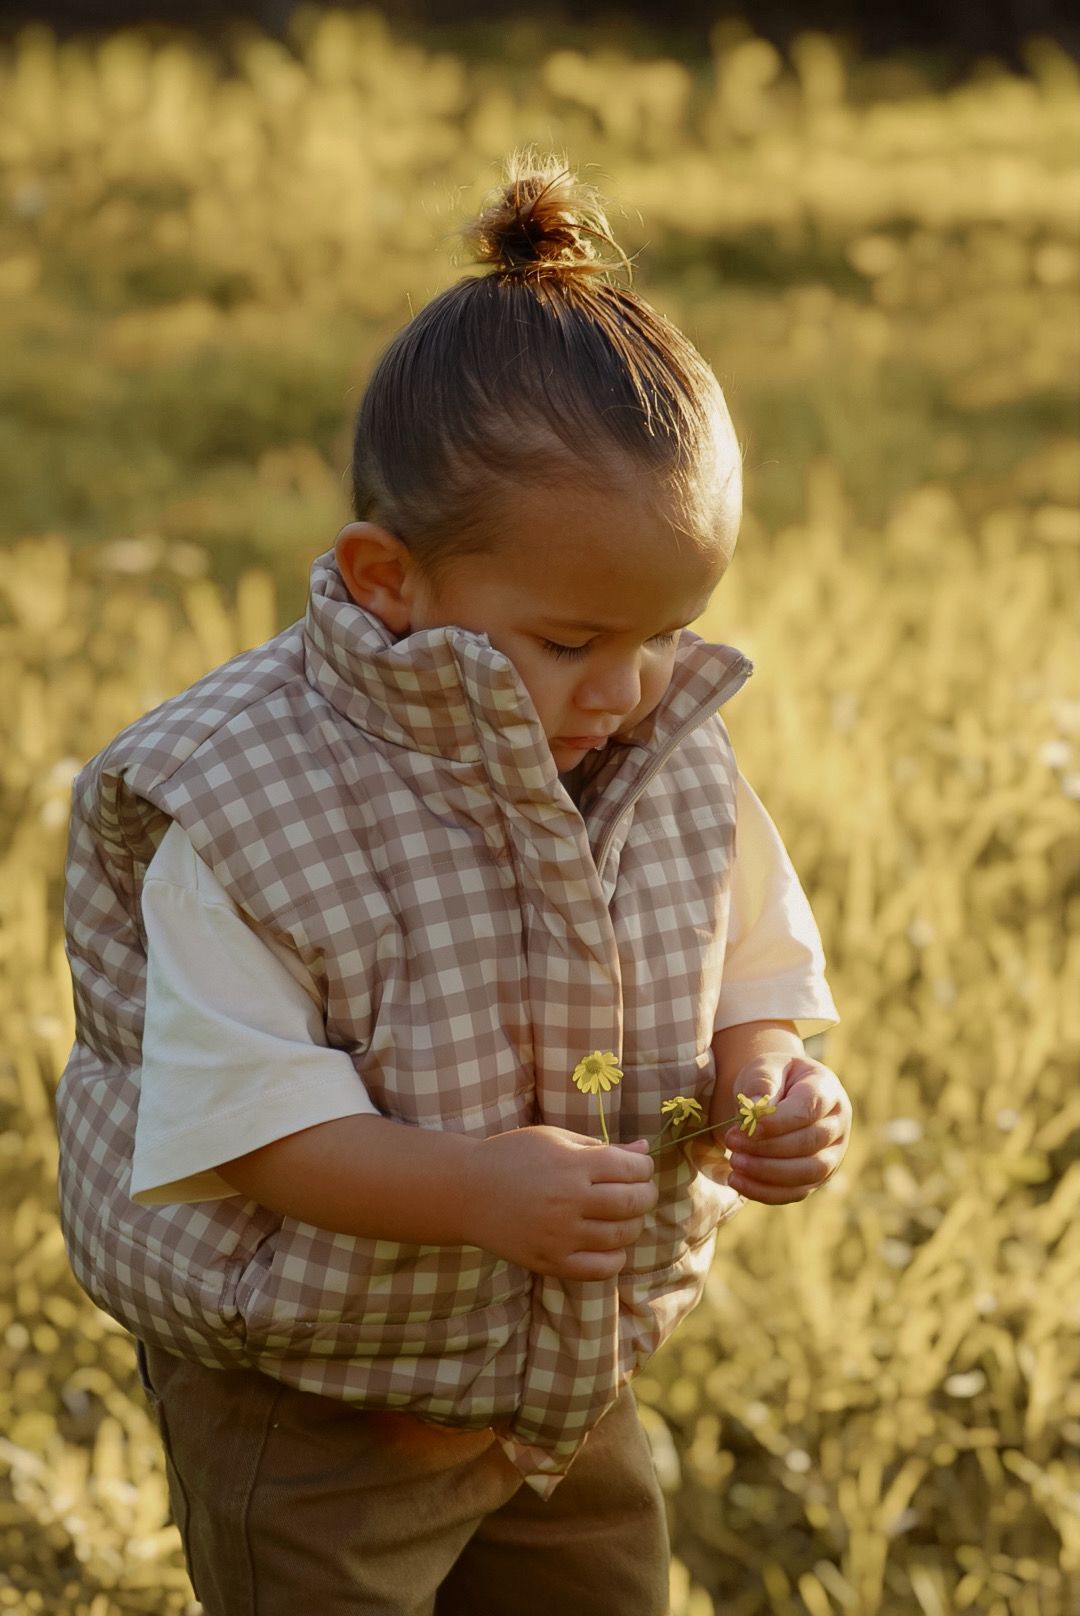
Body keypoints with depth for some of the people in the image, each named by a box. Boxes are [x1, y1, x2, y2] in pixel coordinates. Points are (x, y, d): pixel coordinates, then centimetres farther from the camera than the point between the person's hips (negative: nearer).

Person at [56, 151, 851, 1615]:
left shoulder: (676, 766, -6)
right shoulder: (254, 802, -23)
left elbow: (749, 969, 7)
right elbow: (235, 1118, -25)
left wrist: (765, 1082, -17)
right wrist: (473, 1187, -37)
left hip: (575, 1381, 6)